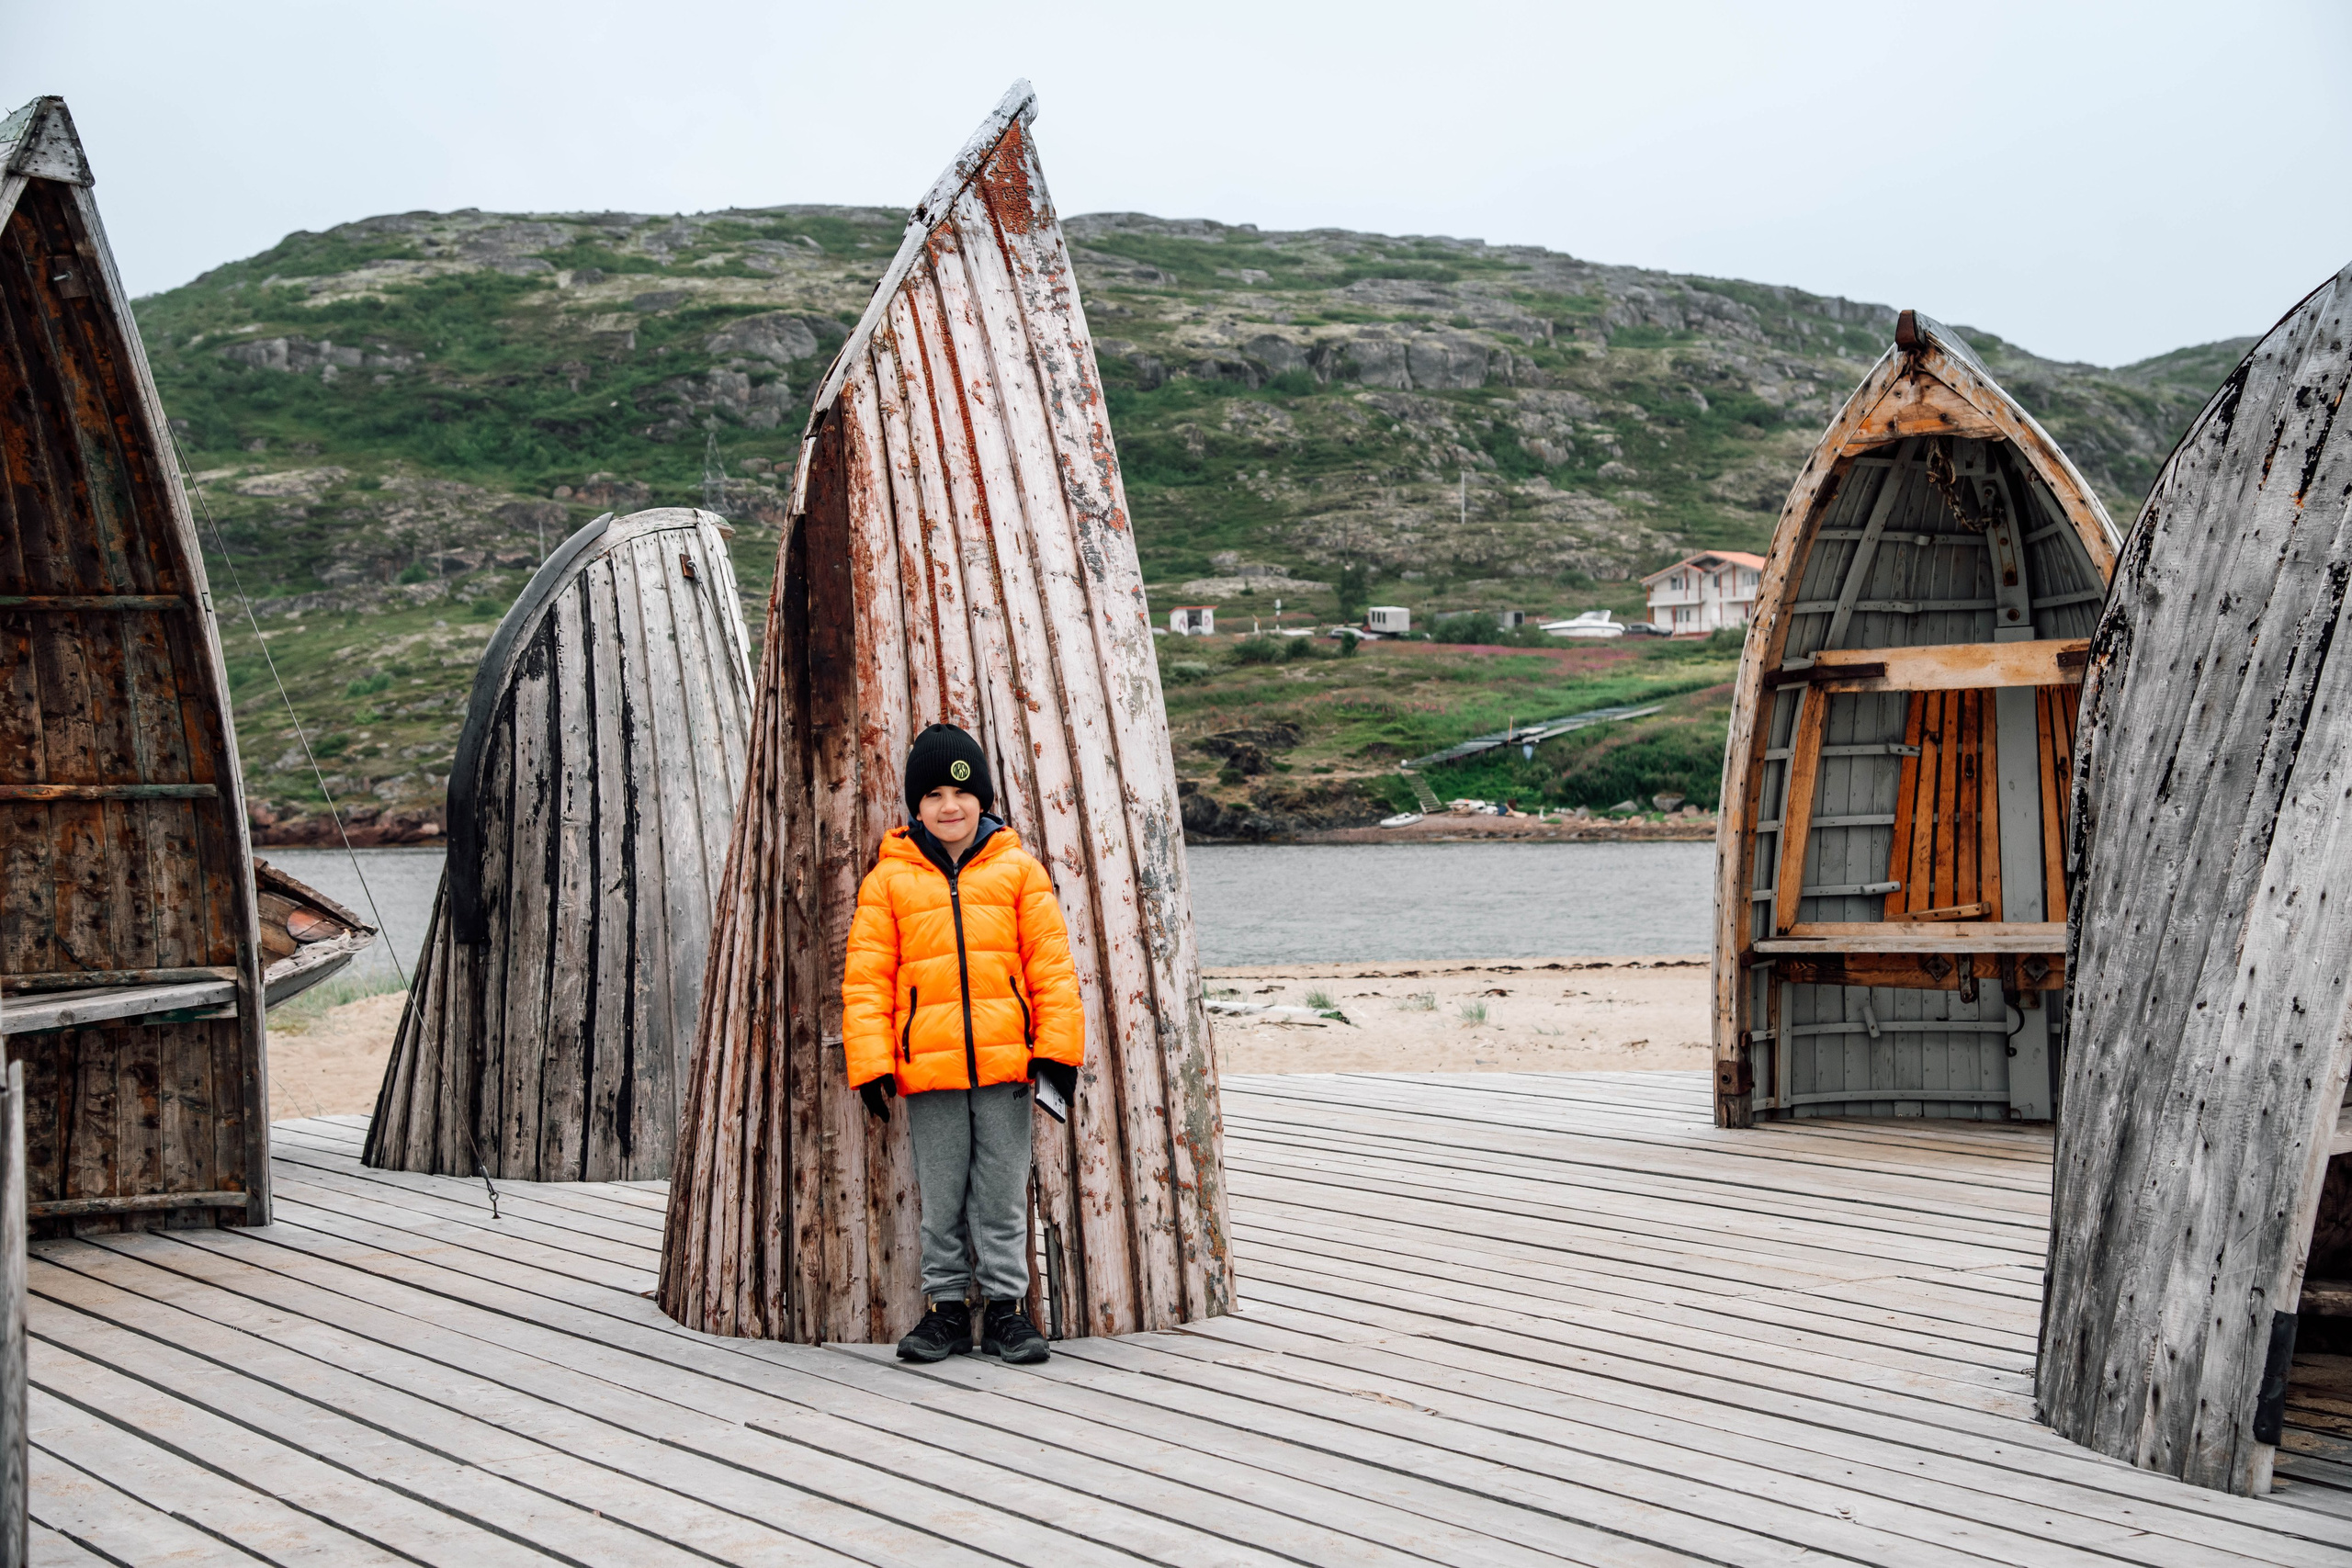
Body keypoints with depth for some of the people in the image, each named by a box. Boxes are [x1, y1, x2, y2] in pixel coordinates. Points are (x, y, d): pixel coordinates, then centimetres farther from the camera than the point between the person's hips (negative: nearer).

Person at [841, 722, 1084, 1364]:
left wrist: (1056, 1047, -2)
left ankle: (1005, 1306, 16)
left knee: (1003, 1195, 6)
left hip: (1005, 1066, 0)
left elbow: (1052, 964, 4)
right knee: (940, 1198, 9)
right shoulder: (888, 879, 3)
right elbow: (866, 977, 3)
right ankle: (946, 1306, 20)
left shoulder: (1019, 870, 4)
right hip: (926, 1066, 0)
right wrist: (871, 1064, -4)